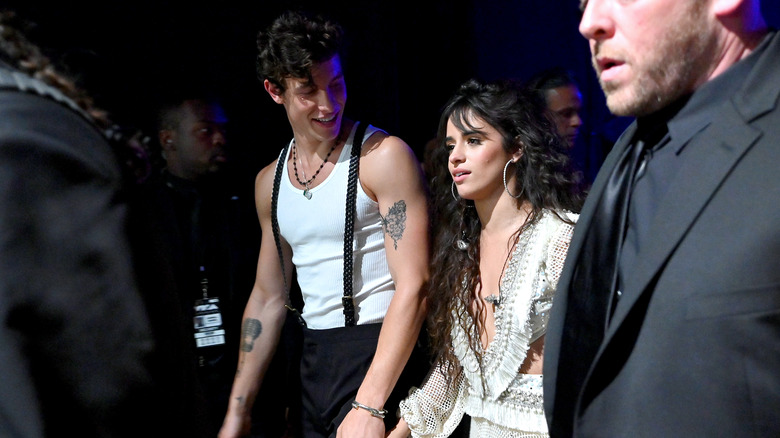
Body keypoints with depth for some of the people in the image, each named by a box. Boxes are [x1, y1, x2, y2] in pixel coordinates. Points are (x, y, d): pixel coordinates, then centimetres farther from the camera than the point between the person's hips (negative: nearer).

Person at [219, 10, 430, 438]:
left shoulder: (384, 156, -10)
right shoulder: (270, 181, 10)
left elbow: (413, 286, -16)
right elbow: (269, 297, 15)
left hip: (380, 355, -6)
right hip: (314, 360, 6)